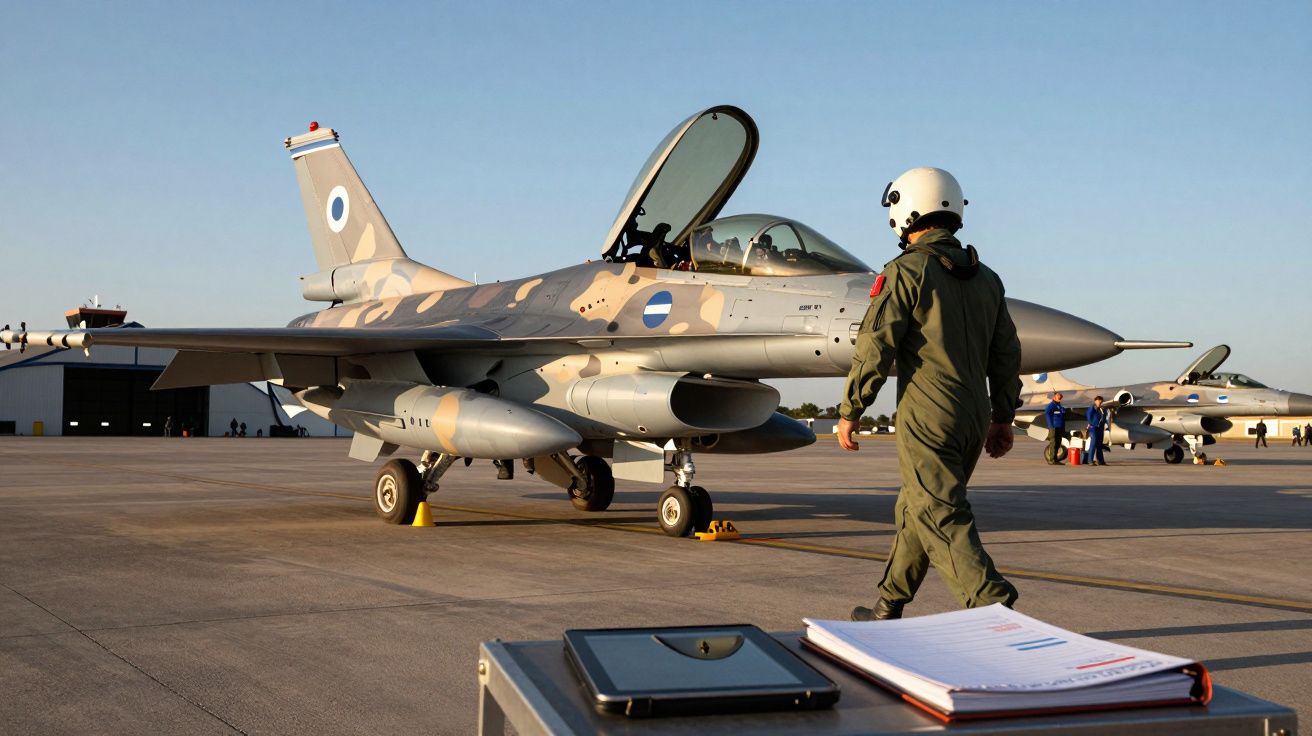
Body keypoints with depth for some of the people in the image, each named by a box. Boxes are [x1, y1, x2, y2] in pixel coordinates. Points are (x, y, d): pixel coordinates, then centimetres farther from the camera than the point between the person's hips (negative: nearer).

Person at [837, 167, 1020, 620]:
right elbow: (1006, 355, 15)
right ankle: (888, 608, 28)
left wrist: (849, 412, -6)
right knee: (915, 510, 18)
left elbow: (875, 348, -13)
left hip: (927, 417, -8)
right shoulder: (985, 278, 14)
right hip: (974, 418, 8)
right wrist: (1002, 418, 21)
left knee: (941, 519, -8)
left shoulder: (906, 272, -9)